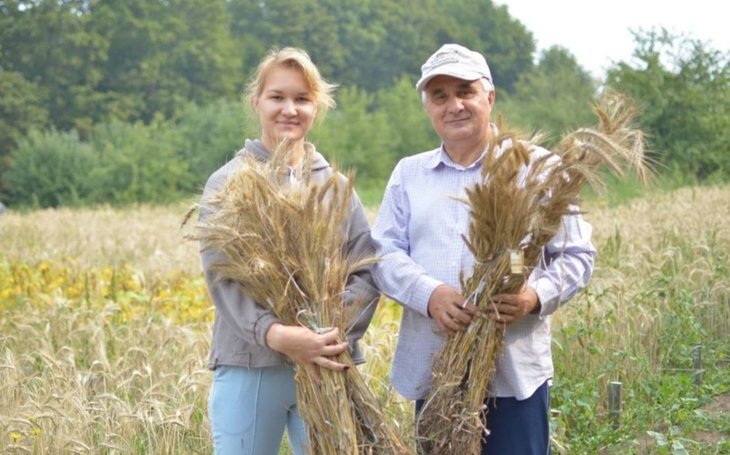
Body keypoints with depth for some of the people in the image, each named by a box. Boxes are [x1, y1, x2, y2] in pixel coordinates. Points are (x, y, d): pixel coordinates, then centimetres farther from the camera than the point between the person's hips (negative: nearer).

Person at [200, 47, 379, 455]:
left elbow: (368, 271, 2)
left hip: (328, 365, 2)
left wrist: (337, 329, -17)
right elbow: (223, 276, -9)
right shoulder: (228, 184, 2)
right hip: (249, 366, -2)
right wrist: (275, 334, -26)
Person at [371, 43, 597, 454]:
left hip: (514, 372, -3)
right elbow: (385, 253, 3)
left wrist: (537, 296, -18)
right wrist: (430, 294, -17)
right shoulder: (408, 174, 12)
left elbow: (577, 254, 3)